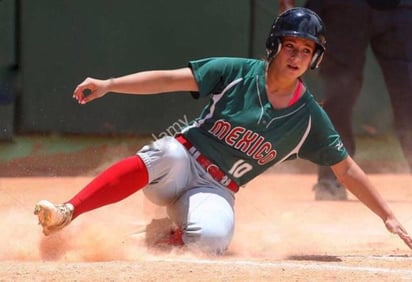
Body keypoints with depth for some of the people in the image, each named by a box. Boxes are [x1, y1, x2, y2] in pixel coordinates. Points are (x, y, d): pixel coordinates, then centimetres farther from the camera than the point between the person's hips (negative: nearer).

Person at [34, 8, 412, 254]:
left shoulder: (309, 118, 2)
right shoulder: (238, 73, -3)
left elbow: (346, 168, 8)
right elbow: (171, 79, -7)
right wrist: (108, 85, -17)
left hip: (217, 191, 1)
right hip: (182, 162, -1)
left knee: (211, 239, -35)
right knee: (166, 154, -40)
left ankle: (170, 239, 0)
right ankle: (67, 213, -45)